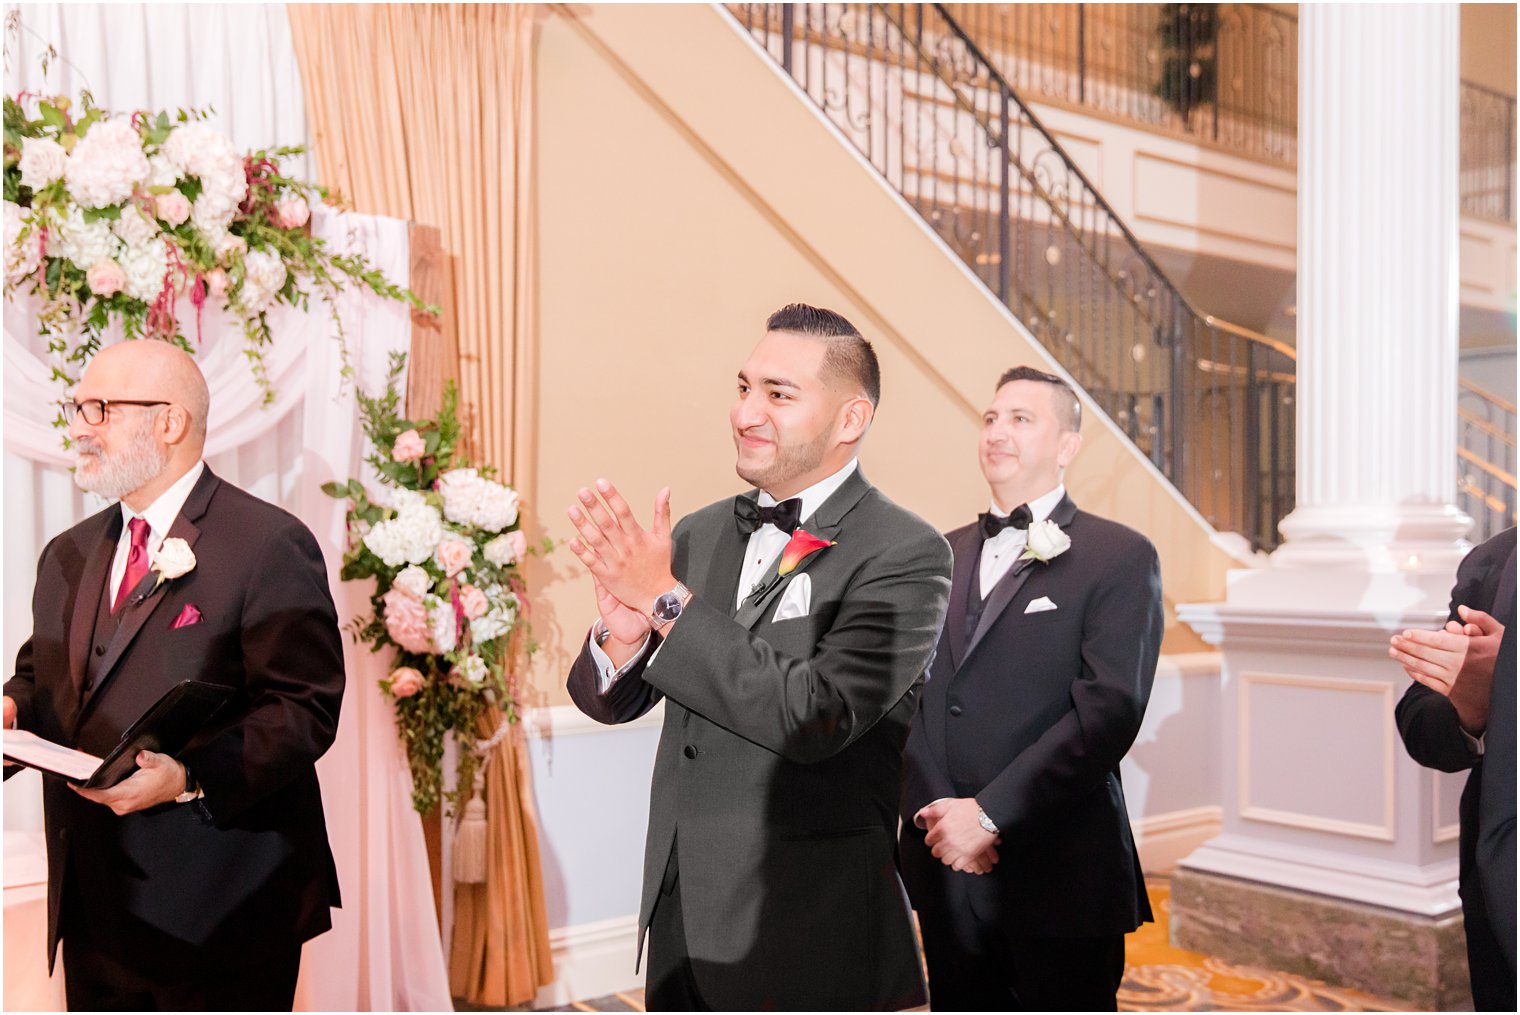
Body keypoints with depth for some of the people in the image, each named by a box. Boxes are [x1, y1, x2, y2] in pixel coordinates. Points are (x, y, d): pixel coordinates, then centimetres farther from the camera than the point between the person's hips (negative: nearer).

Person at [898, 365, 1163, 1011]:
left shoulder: (1120, 557, -3)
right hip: (946, 868, 4)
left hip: (1060, 876, -4)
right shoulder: (943, 556, 11)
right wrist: (936, 810, -9)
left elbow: (1109, 708, -13)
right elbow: (908, 694, 6)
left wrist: (991, 813, -16)